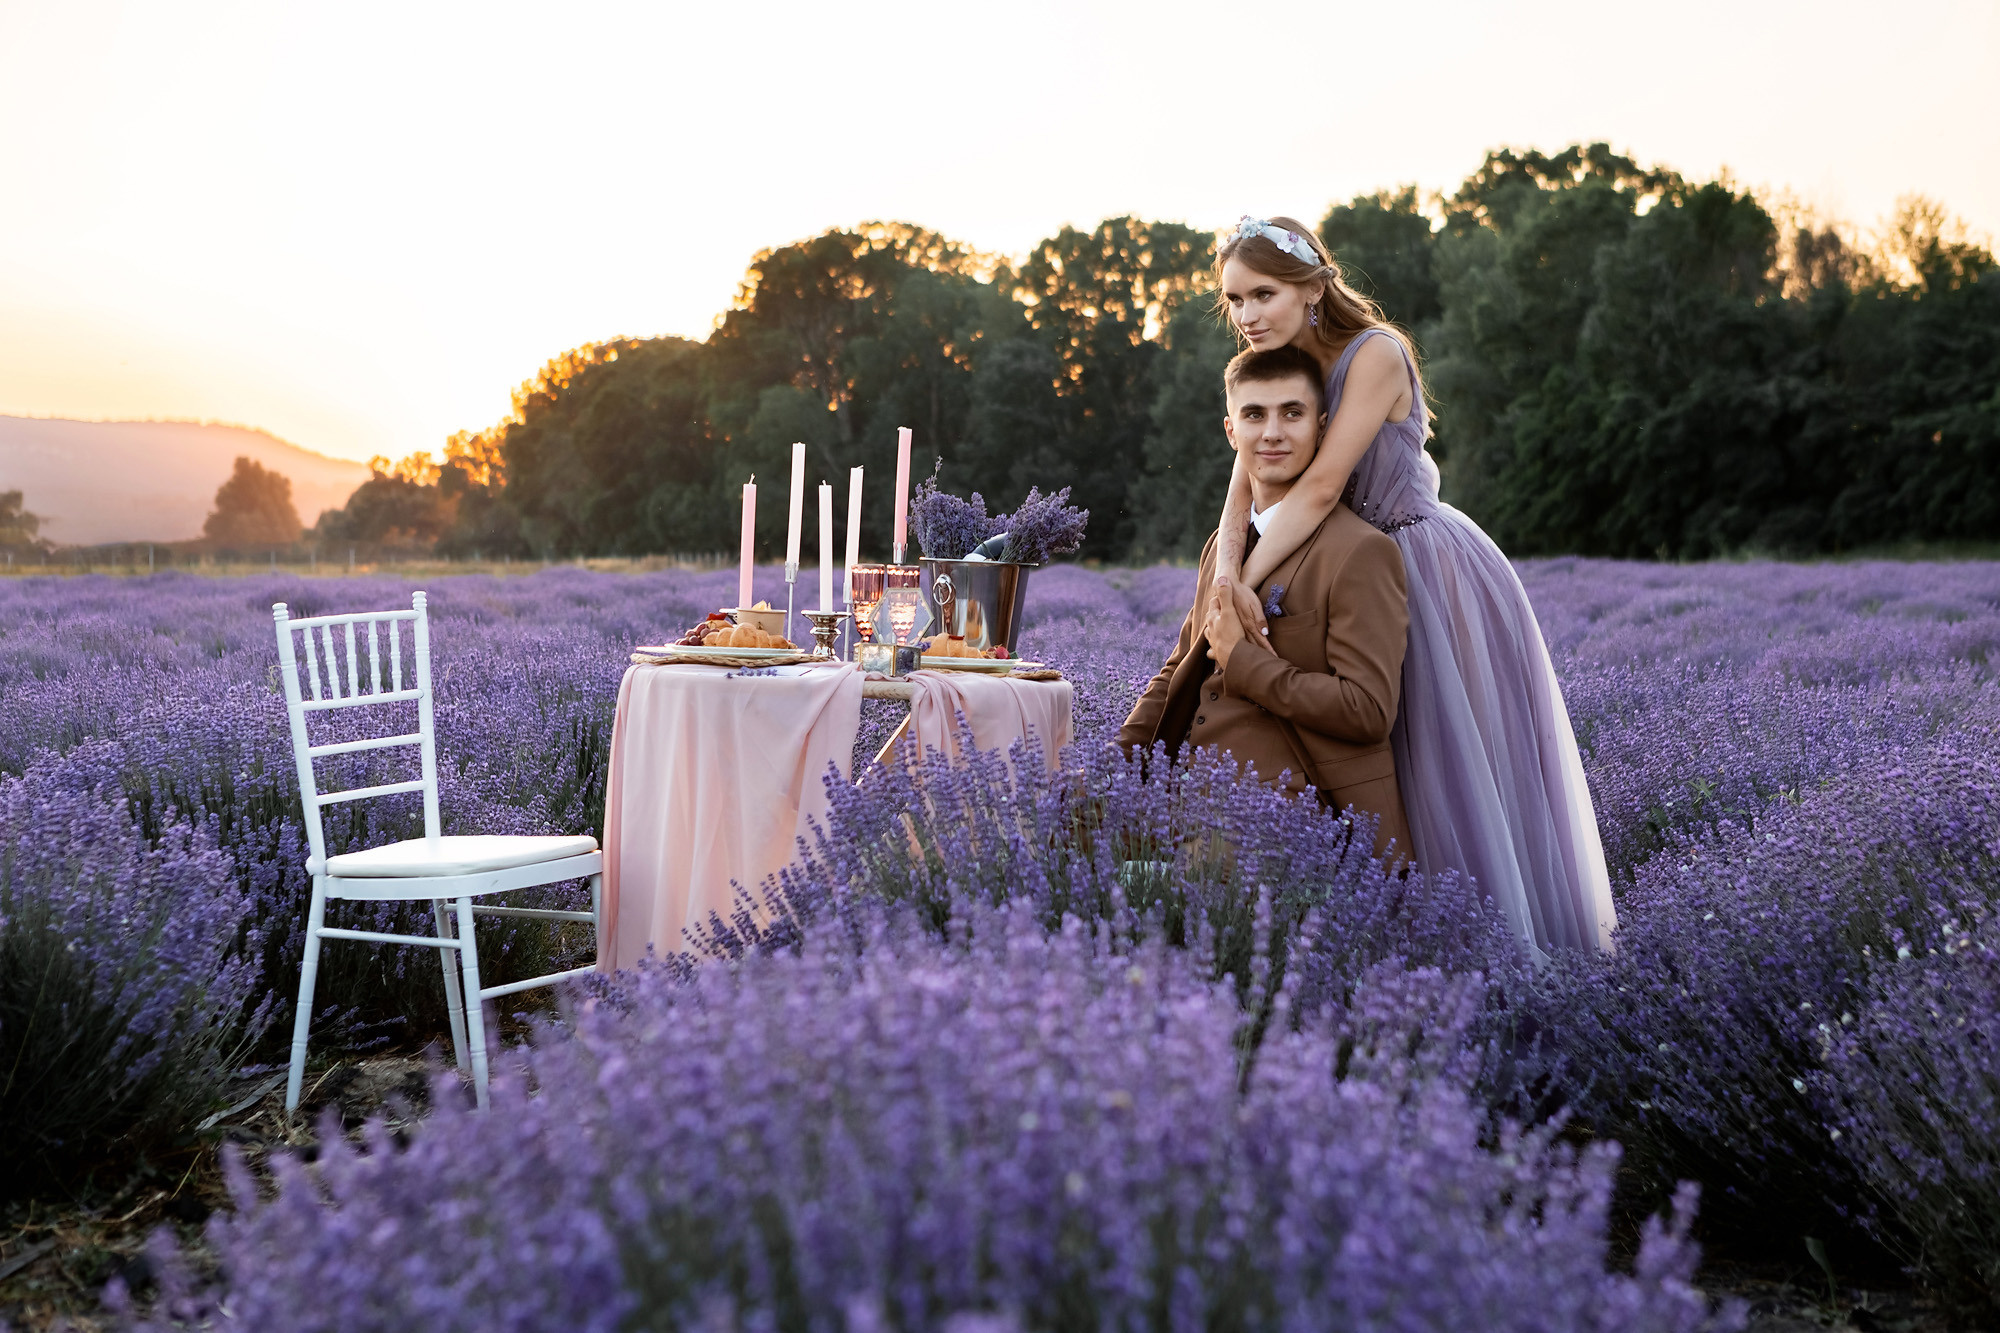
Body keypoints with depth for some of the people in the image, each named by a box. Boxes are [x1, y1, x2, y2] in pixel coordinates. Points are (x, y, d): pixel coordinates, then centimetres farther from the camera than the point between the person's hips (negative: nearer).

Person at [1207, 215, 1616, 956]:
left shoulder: (1374, 354, -20)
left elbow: (1321, 487, -27)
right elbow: (1242, 493, -10)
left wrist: (1249, 582, -30)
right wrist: (1227, 575, -29)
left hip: (1437, 579, -7)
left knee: (1454, 772, 0)